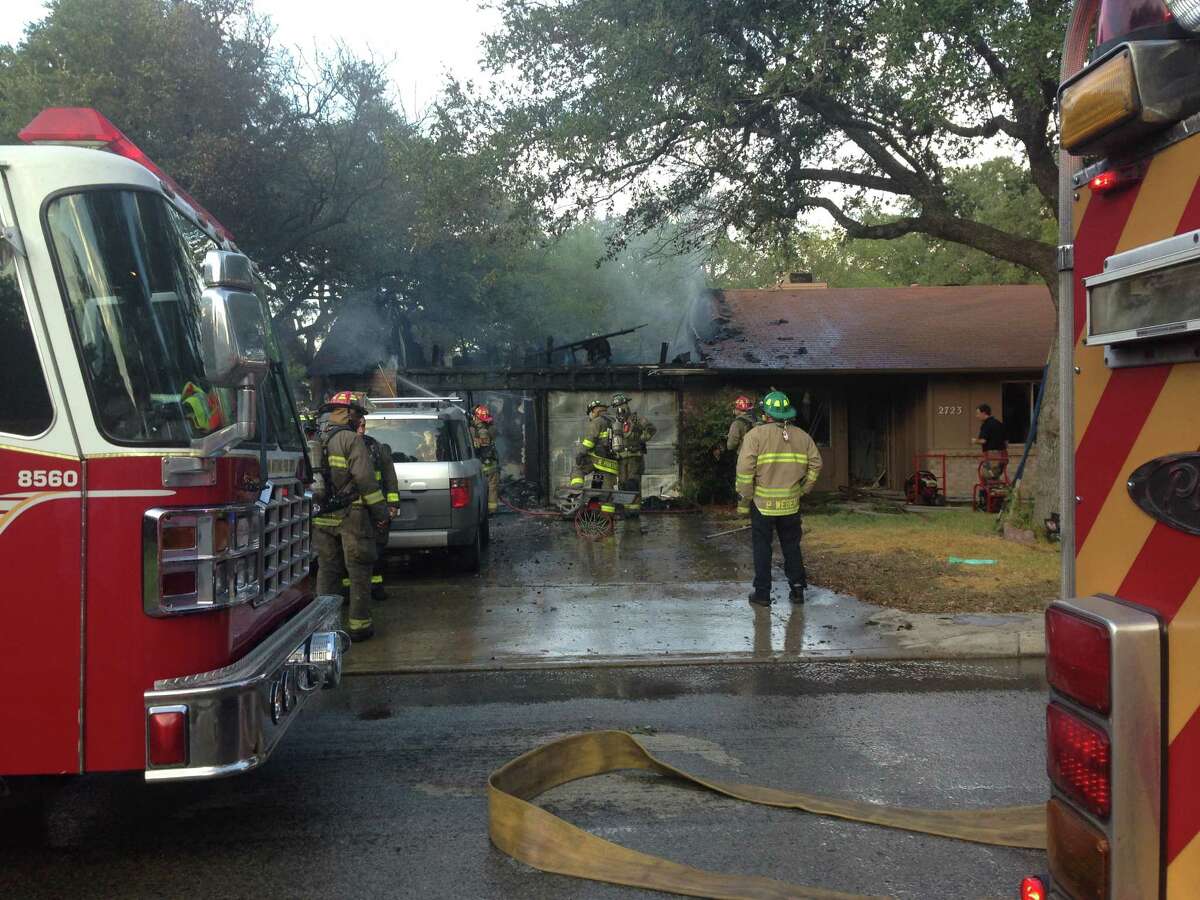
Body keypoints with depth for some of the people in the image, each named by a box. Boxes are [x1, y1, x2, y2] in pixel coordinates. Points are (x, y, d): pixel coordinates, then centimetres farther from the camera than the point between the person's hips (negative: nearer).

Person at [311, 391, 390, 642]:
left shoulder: (316, 439, 12)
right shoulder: (351, 439, -11)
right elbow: (365, 479, -17)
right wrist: (381, 512, -12)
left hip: (322, 517, 7)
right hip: (350, 516, -6)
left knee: (327, 569, 15)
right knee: (359, 572, 2)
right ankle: (359, 624, 5)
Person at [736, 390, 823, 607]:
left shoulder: (755, 435, -11)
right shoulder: (802, 436, 3)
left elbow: (745, 471, -14)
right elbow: (815, 465, 4)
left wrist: (743, 502, -7)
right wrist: (802, 490, 13)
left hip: (762, 504, -3)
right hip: (790, 505, 3)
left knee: (762, 548, 8)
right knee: (791, 547, 16)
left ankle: (762, 593, 11)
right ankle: (797, 589, 20)